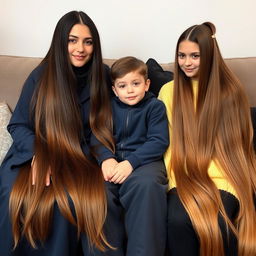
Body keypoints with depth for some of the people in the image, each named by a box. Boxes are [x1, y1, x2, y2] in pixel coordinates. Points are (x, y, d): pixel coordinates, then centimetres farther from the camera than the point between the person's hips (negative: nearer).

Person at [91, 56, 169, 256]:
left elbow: (159, 141, -7)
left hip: (145, 160, -2)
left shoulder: (155, 106, 5)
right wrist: (106, 158, -16)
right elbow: (97, 135, 7)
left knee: (146, 185, -38)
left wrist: (130, 162, -20)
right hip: (113, 160, 3)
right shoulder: (109, 106, 16)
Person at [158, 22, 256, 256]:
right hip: (184, 176, 1)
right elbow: (168, 141, 8)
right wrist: (174, 179, -8)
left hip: (221, 177, -1)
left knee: (217, 224, -29)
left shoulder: (229, 90, 6)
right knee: (178, 220, -30)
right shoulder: (169, 90, 11)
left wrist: (211, 178, -8)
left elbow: (233, 141, 5)